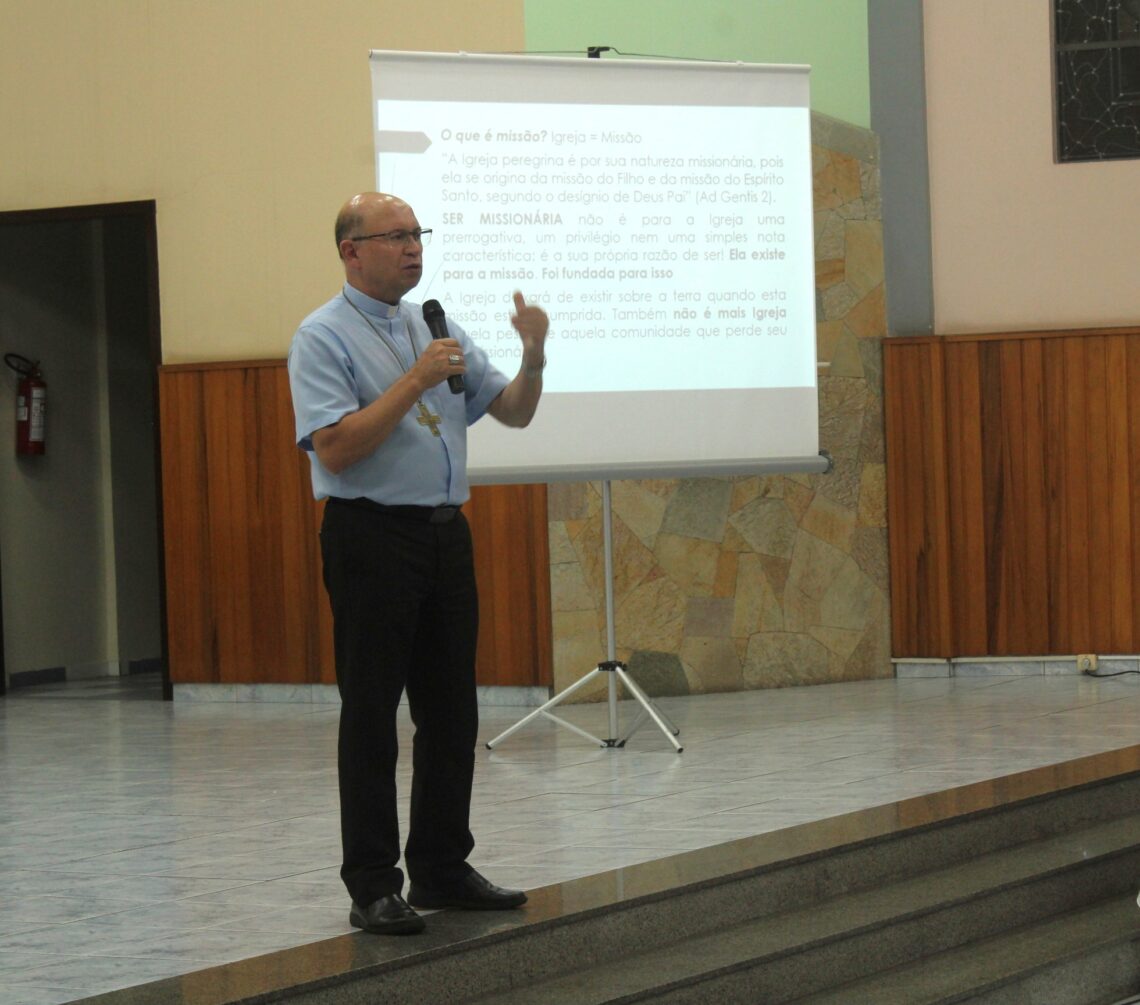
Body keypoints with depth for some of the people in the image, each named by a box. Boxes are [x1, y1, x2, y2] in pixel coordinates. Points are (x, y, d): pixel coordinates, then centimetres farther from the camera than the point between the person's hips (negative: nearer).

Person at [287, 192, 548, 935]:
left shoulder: (437, 330, 14)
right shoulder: (325, 338, -8)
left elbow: (513, 412, 13)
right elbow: (335, 448, -19)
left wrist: (534, 357, -7)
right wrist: (415, 383, -21)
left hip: (445, 536, 7)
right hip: (373, 537, -7)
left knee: (452, 711, 10)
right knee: (372, 715, -3)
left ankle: (443, 868, 19)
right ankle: (374, 888, 2)